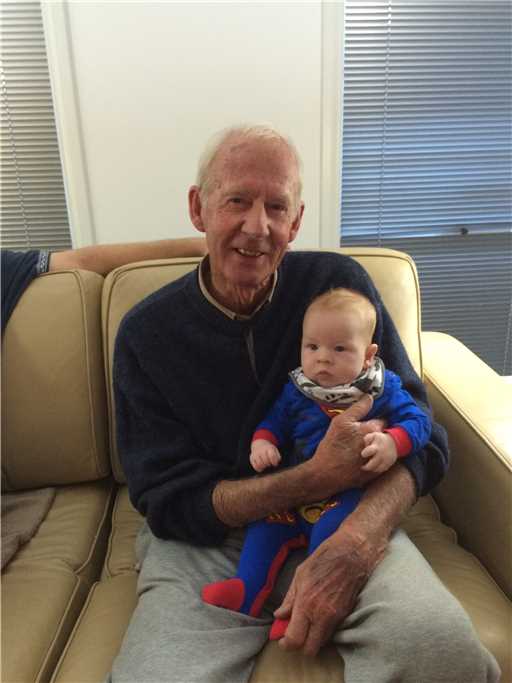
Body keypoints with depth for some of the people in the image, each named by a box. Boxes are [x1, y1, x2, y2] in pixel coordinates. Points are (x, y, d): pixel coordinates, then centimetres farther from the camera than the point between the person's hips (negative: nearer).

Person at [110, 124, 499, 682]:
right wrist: (319, 477, -22)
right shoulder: (145, 333, -5)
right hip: (203, 537, 1)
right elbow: (168, 500, -9)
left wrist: (353, 543, -26)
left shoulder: (339, 284, -4)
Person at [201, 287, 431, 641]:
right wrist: (262, 442, -8)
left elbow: (418, 420, -7)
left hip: (352, 491, -4)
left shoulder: (383, 388, -5)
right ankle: (247, 590, -2)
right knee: (267, 516, -8)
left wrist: (393, 442, -28)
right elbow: (274, 421, 14)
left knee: (333, 523, -29)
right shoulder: (296, 390, 3)